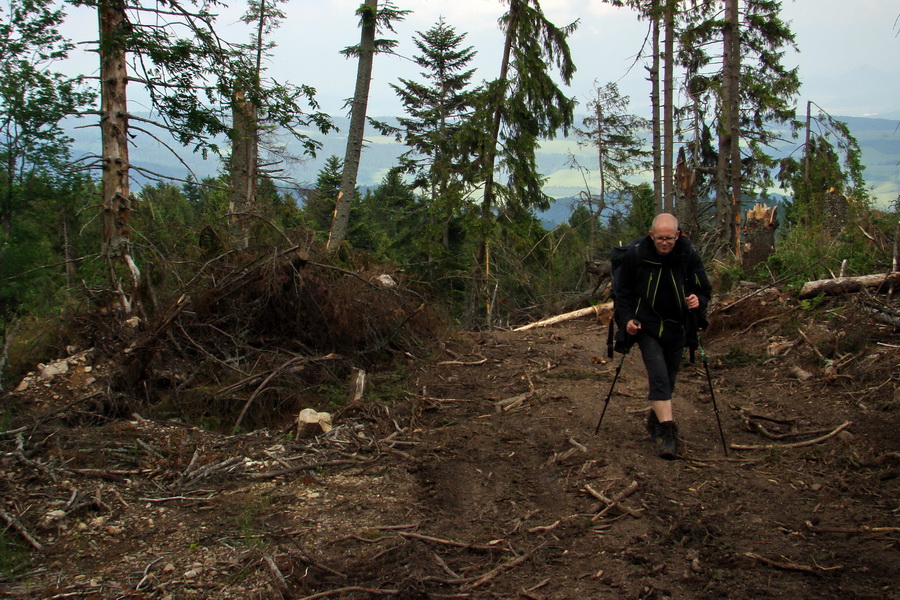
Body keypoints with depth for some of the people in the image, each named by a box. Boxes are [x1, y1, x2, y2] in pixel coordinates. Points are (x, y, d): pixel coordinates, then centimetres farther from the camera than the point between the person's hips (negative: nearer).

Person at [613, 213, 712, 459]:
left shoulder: (689, 257, -5)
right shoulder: (635, 256, -8)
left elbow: (705, 290, 5)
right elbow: (623, 291, 3)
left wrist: (699, 300, -18)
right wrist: (628, 319, -10)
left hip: (677, 328, 3)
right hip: (648, 327, -2)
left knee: (668, 379, 12)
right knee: (659, 378, -15)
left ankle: (655, 419, 33)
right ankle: (667, 430, -16)